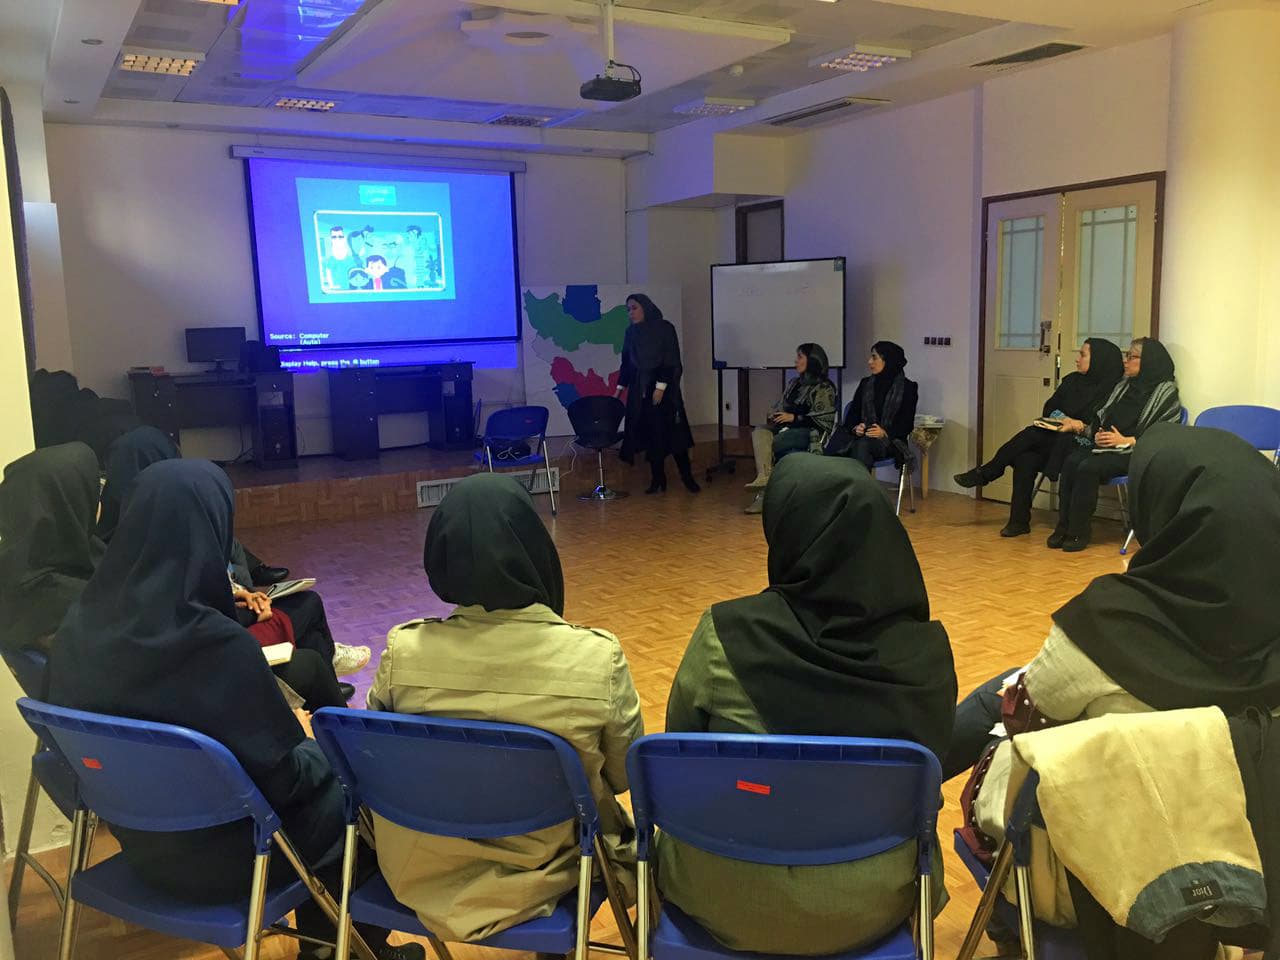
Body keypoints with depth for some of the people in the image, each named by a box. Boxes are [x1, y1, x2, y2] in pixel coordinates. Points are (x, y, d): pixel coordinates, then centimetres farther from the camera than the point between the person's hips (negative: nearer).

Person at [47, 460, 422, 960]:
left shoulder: (79, 626, -10)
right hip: (223, 853, -6)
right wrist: (320, 753, 0)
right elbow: (281, 776, -22)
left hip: (139, 839, 7)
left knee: (314, 758, 25)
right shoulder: (218, 643, -31)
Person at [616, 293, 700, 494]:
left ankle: (687, 477, 4)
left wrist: (660, 387, -16)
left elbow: (671, 360, -10)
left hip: (664, 389, -4)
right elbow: (626, 362, 14)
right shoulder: (631, 332, 9)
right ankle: (657, 479, 8)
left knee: (673, 432, -5)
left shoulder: (664, 328, -5)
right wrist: (620, 388, 9)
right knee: (649, 435, 2)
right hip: (639, 390, 4)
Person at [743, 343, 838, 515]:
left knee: (767, 445, -28)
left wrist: (794, 417, -15)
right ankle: (764, 476, -40)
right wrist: (774, 413, 4)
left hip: (810, 432, -7)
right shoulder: (794, 384, 23)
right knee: (759, 432, -26)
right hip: (786, 427, 7)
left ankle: (764, 495, -22)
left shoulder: (824, 388, -1)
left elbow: (823, 419, -9)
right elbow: (781, 405, 29)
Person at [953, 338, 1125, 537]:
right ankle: (1019, 520, -22)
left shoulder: (1110, 389, -6)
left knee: (1030, 436, -24)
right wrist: (1057, 419, -2)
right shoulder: (1072, 380, 16)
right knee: (1026, 458, -23)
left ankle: (984, 474, -8)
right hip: (1055, 437, 6)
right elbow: (1050, 408, 18)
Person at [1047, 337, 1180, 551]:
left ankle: (1078, 532, -22)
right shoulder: (1124, 386, 20)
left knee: (1089, 467, -31)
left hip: (1134, 453, -6)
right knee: (1071, 461, -24)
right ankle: (1063, 527, -22)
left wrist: (1126, 441, -17)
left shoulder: (1166, 392, -1)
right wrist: (1083, 427, 6)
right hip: (1106, 444, 6)